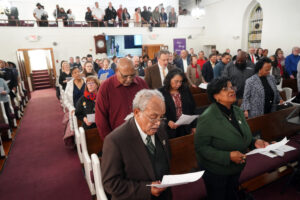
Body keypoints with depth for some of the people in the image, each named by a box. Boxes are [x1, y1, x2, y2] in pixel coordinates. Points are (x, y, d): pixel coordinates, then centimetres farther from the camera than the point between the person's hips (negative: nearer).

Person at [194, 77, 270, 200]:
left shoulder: (238, 111, -3)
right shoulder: (207, 118, -27)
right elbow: (200, 147, -25)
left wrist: (254, 142, -7)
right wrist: (228, 156, -30)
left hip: (236, 169, 7)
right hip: (215, 172, -7)